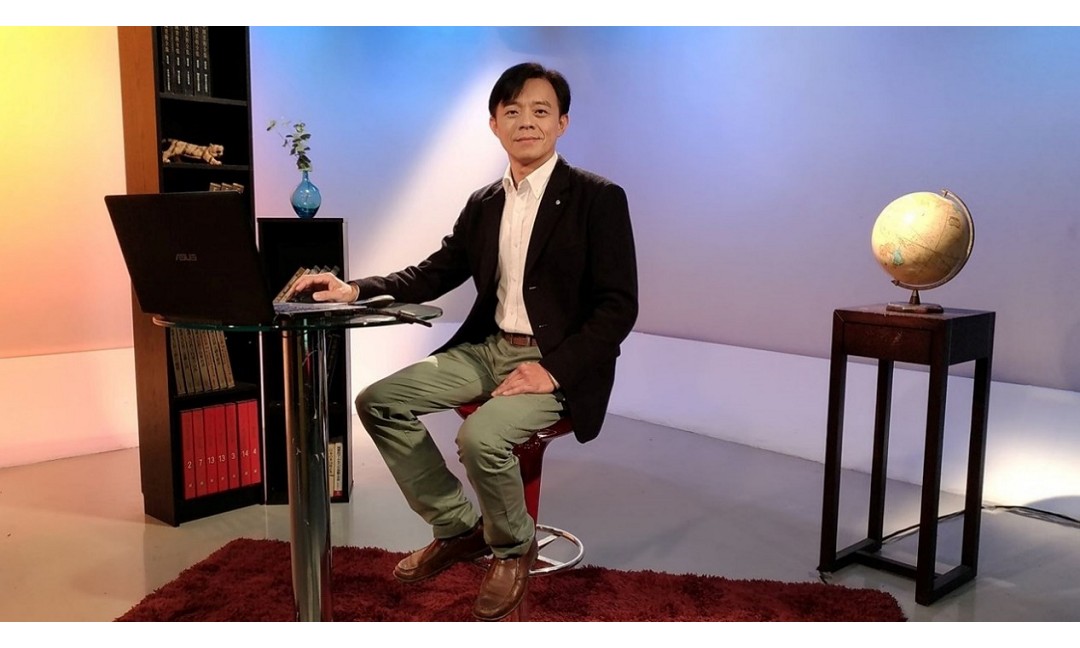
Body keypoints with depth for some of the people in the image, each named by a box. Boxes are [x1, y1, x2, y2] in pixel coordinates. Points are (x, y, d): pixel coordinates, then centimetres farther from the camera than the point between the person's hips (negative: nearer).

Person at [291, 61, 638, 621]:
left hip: (558, 362, -7)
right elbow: (433, 275, 14)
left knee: (480, 437, -31)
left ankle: (512, 546, 3)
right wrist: (355, 290, -3)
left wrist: (553, 369, -22)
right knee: (378, 402, -4)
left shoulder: (598, 198, -7)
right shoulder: (483, 204, 12)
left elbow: (619, 306, -11)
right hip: (488, 348, 7)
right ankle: (457, 527, 10)